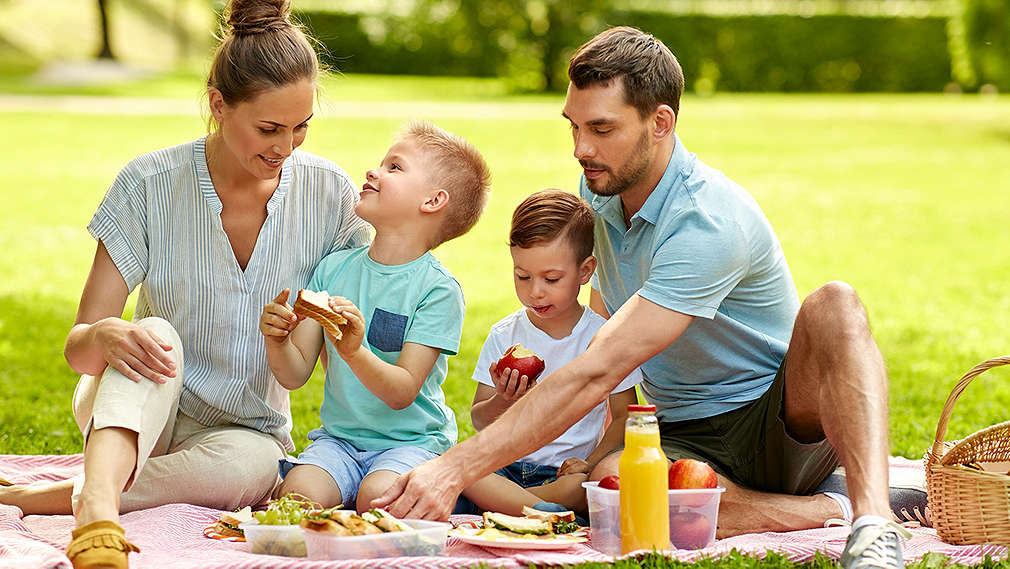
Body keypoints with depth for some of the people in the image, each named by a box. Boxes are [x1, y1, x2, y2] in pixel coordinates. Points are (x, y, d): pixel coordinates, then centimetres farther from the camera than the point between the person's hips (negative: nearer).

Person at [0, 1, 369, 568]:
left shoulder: (330, 193, -9)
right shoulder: (150, 185, -14)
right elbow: (78, 350, -14)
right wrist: (104, 336, -39)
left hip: (249, 430, 1)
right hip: (134, 414, -1)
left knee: (250, 464, -36)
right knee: (157, 336, -35)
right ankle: (97, 507, -59)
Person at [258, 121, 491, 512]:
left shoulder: (438, 289, -10)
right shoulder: (333, 269, 5)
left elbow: (402, 392, -17)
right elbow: (295, 375, 3)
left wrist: (355, 352, -35)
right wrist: (276, 340, -19)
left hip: (413, 440, -3)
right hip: (339, 437, 3)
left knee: (377, 497, -32)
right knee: (297, 493, -25)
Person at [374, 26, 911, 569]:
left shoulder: (710, 222, -26)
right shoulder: (599, 187, 2)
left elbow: (598, 372, -34)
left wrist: (454, 470, -37)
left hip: (786, 422, -5)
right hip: (690, 438, 5)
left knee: (834, 305, -36)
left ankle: (873, 518, -45)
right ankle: (832, 511, -22)